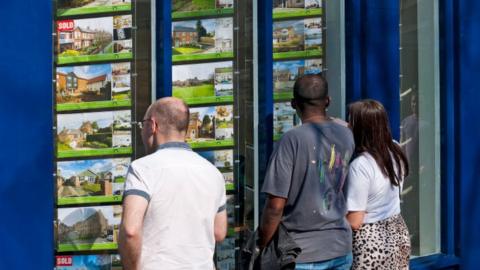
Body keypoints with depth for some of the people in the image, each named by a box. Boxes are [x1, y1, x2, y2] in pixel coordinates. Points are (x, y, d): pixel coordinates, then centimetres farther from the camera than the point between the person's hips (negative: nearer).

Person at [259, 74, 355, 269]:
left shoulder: (292, 140, -17)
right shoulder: (346, 135, 0)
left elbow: (276, 205, -18)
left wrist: (262, 246, -5)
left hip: (303, 253, -5)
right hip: (341, 247, 5)